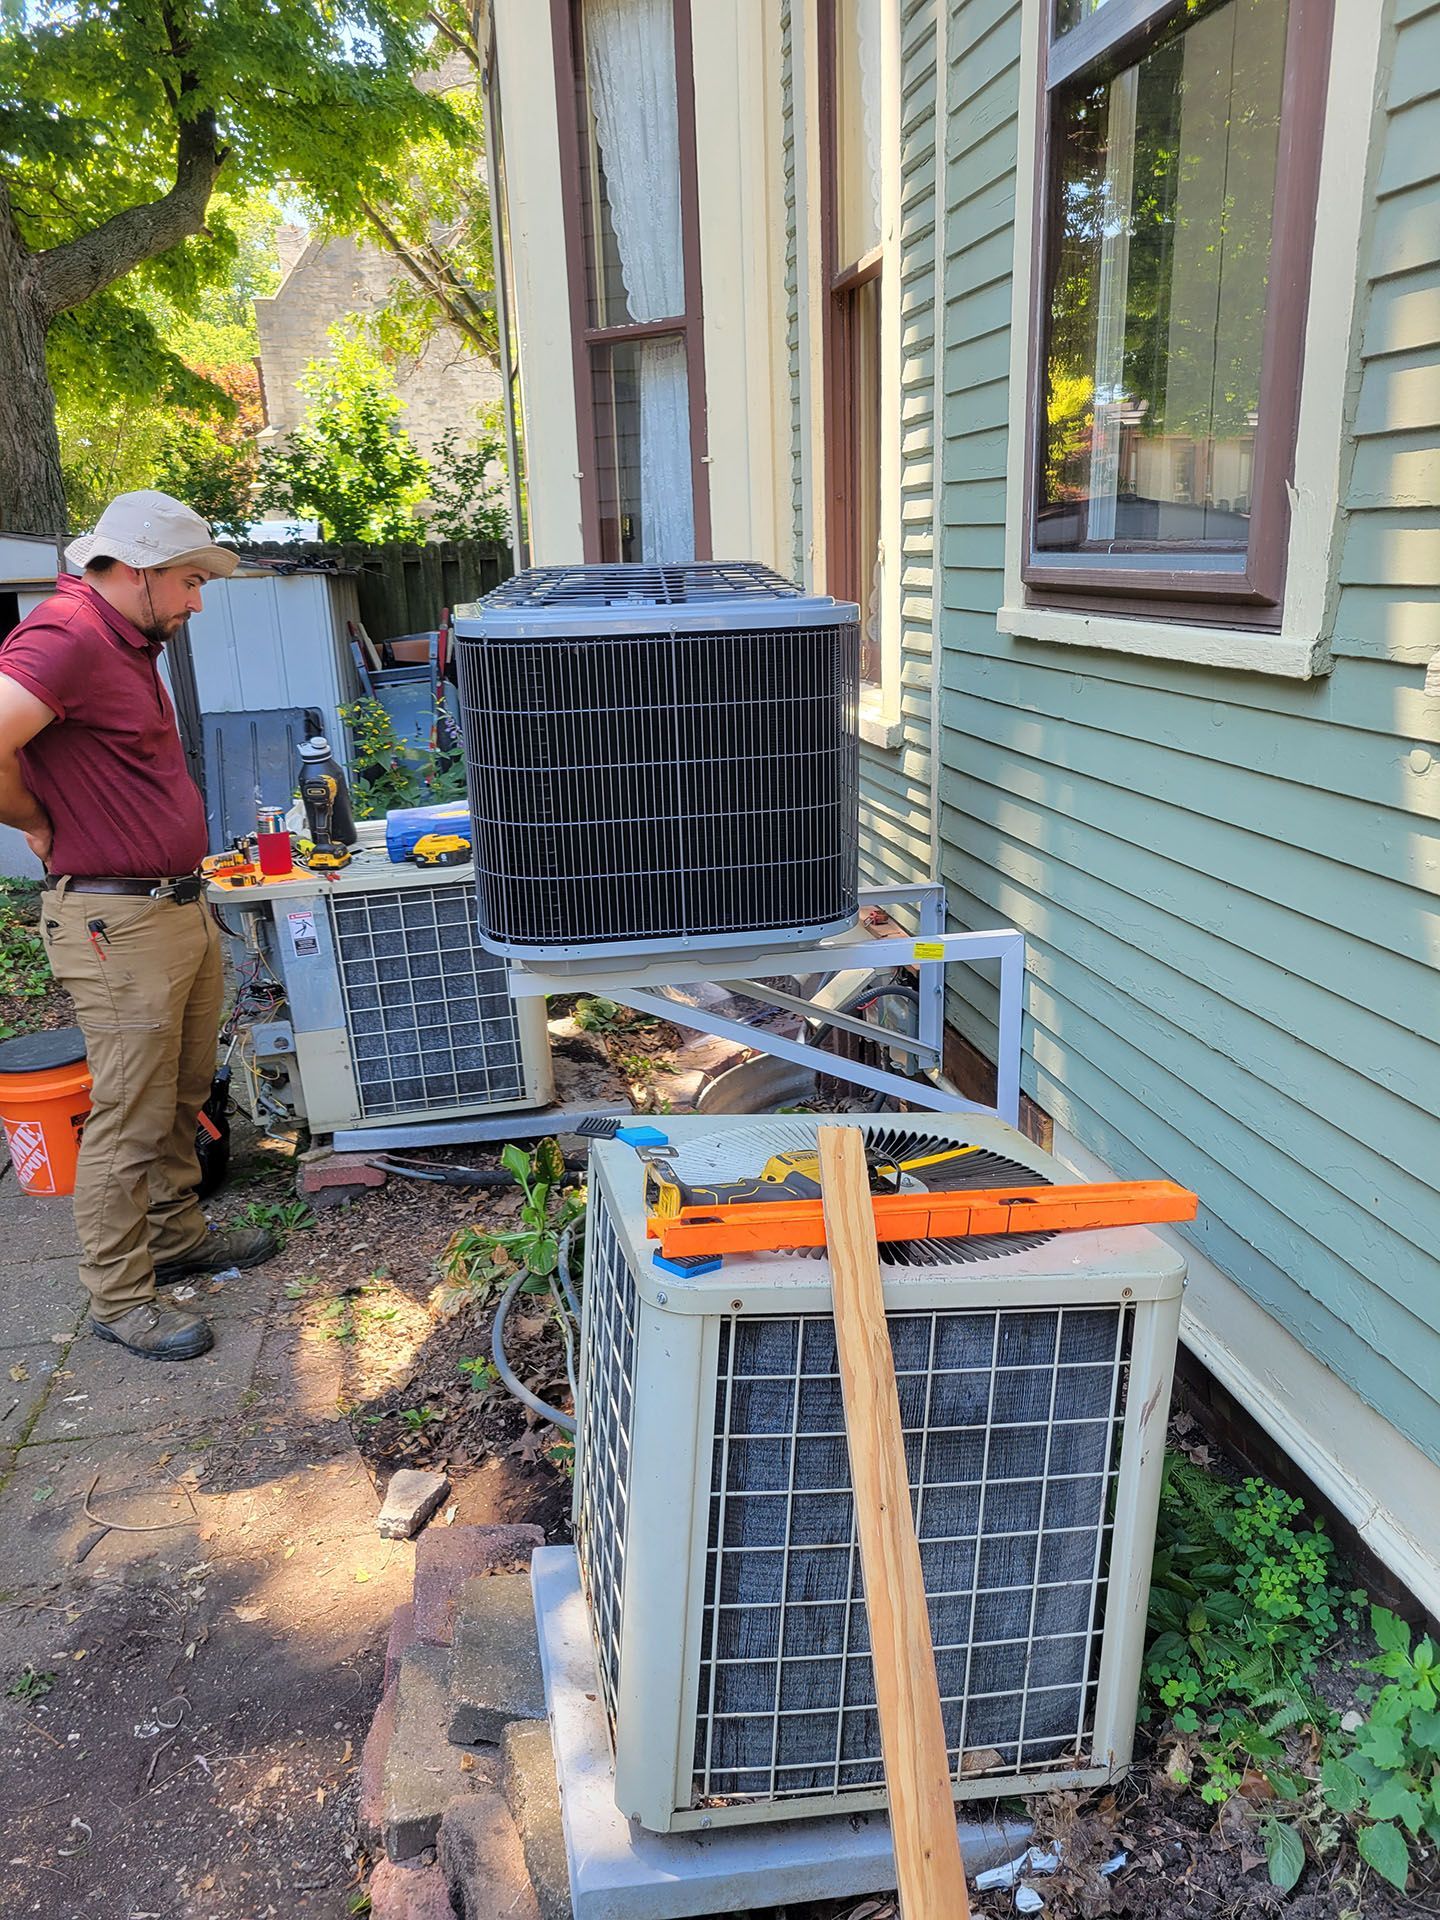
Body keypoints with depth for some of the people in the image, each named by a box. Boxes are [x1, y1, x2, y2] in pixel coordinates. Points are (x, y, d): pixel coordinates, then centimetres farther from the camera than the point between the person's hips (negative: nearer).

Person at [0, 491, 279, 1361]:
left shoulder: (129, 642, 14)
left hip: (182, 906, 10)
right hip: (117, 925, -10)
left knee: (183, 1094, 20)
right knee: (130, 1119, 0)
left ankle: (177, 1233, 37)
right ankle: (119, 1298, 15)